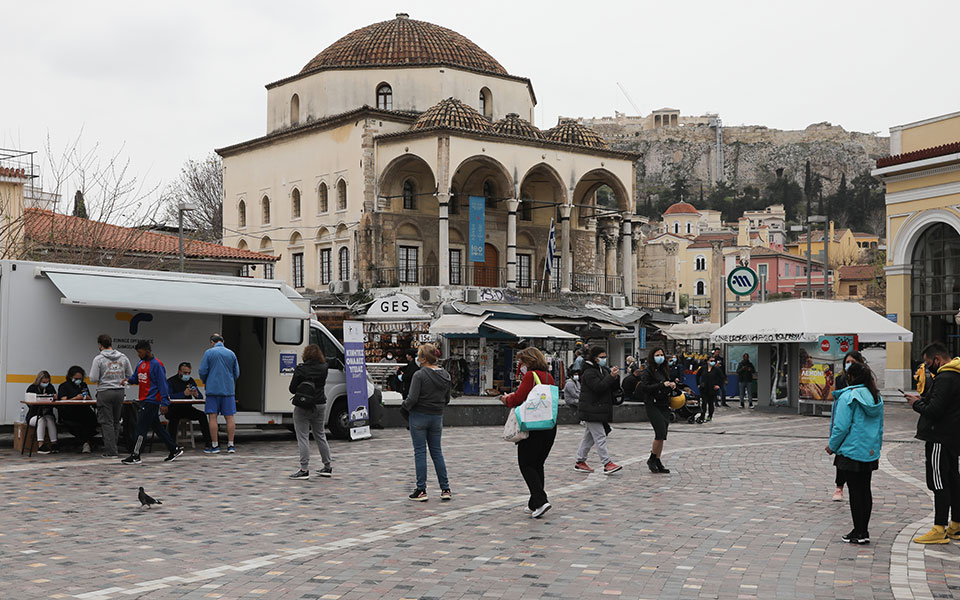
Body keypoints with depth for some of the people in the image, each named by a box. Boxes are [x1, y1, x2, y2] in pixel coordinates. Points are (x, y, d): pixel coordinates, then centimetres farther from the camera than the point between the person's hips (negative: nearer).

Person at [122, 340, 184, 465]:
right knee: (157, 427, 12)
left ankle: (135, 456, -3)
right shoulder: (141, 364, 13)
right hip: (144, 400, 9)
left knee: (141, 427, -8)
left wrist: (164, 403, -19)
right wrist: (128, 380, 0)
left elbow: (162, 384, -15)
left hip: (151, 402, -9)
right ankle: (174, 449, 19)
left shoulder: (156, 364, -13)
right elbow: (136, 378, 24)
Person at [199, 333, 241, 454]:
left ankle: (214, 446, 0)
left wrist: (205, 381, 16)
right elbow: (237, 373, 11)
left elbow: (202, 371, -4)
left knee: (212, 417, 0)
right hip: (229, 390, 3)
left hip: (213, 389, -3)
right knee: (229, 417, 5)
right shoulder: (231, 354, 7)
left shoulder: (209, 353, -2)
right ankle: (231, 445, 5)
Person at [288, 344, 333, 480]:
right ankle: (327, 467, 22)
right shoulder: (323, 368, -2)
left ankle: (304, 469, -7)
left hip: (303, 407, -5)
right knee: (320, 436, 16)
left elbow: (292, 389, -10)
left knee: (303, 438, -3)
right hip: (319, 405, 5)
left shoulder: (300, 369, -14)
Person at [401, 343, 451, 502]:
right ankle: (445, 489, 11)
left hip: (419, 416, -5)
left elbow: (412, 399, -19)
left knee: (420, 452, 2)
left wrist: (405, 405, 0)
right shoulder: (445, 375, 3)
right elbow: (447, 399, 10)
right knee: (437, 452, 13)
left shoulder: (419, 375, -16)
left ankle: (421, 490, 3)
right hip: (437, 417, 5)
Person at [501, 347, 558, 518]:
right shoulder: (549, 377, 14)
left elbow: (519, 398, -16)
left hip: (533, 426, -8)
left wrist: (507, 400, 7)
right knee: (538, 465, 16)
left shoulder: (530, 376, -9)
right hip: (550, 426, 8)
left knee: (526, 465, -1)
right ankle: (534, 504, 17)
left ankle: (540, 501, -13)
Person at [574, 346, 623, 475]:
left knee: (589, 437, 14)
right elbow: (598, 387, -23)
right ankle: (607, 464, -12)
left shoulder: (604, 370, 17)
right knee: (600, 437, -10)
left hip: (600, 410, 9)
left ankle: (580, 462, 21)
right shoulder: (589, 372, -11)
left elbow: (614, 388, 12)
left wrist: (616, 377, -6)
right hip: (591, 410, -9)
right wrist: (611, 377, -23)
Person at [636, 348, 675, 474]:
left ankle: (658, 463, 11)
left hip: (664, 405, 7)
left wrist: (672, 385, 3)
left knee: (662, 436, 5)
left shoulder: (664, 370, 16)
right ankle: (652, 459, 1)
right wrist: (662, 385, -22)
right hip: (653, 405, -7)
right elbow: (645, 387, -17)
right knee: (660, 433, -15)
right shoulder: (648, 371, -6)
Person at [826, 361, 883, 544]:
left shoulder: (848, 396, -14)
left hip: (852, 451, -7)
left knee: (855, 490, -1)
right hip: (871, 452, 7)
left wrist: (832, 446, -3)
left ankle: (858, 532, 1)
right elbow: (880, 427, 14)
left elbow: (842, 426, -16)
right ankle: (864, 530, 16)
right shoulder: (876, 397, 8)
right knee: (865, 489, 11)